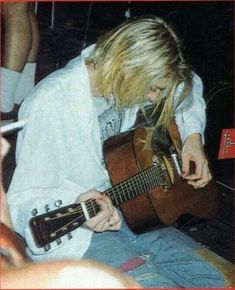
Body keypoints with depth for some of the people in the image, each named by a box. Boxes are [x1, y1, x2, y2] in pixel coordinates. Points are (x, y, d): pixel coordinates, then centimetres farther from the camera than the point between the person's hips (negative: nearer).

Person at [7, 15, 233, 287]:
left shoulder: (125, 83, -2)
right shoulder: (50, 104, -23)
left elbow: (189, 85, 18)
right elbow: (22, 201, -20)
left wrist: (193, 137, 3)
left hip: (132, 212, 7)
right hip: (75, 234, -7)